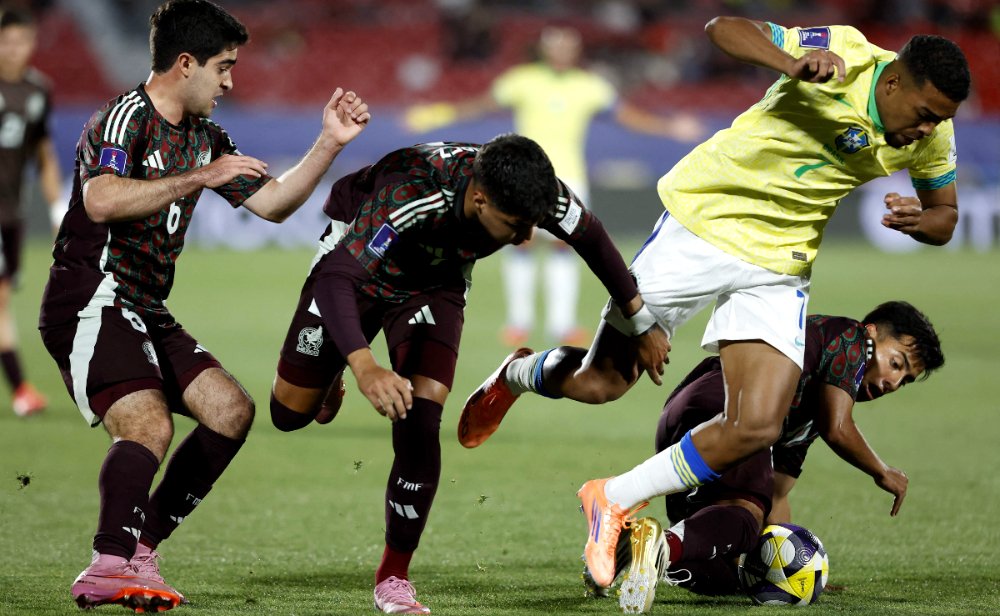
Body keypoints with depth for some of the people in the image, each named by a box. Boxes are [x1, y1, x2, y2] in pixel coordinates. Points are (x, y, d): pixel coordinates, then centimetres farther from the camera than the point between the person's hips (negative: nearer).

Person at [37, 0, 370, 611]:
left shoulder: (206, 137, 16)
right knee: (150, 424, -27)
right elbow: (102, 199, -32)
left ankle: (141, 544, 2)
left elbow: (272, 203, 21)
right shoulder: (126, 117, -13)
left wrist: (330, 144, 11)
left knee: (231, 409, 1)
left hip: (146, 312, 9)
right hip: (92, 302, -9)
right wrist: (200, 177, -30)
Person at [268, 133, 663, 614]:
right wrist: (364, 367, -63)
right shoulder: (410, 196, -45)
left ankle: (393, 577, -2)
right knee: (291, 413, 3)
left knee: (419, 424, -17)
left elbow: (590, 237, -7)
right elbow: (337, 277, -48)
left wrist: (638, 317, 1)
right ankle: (334, 377, 42)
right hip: (355, 264, -2)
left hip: (435, 283, 2)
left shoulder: (538, 194, -30)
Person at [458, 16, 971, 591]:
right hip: (702, 222, -5)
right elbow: (724, 26, -20)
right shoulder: (844, 57, -21)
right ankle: (517, 374, 36)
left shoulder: (932, 138, -5)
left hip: (778, 265, 5)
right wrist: (792, 63, -39)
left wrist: (918, 220, -14)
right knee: (600, 383, 0)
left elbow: (946, 216, 10)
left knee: (756, 428, -12)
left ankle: (615, 500, 6)